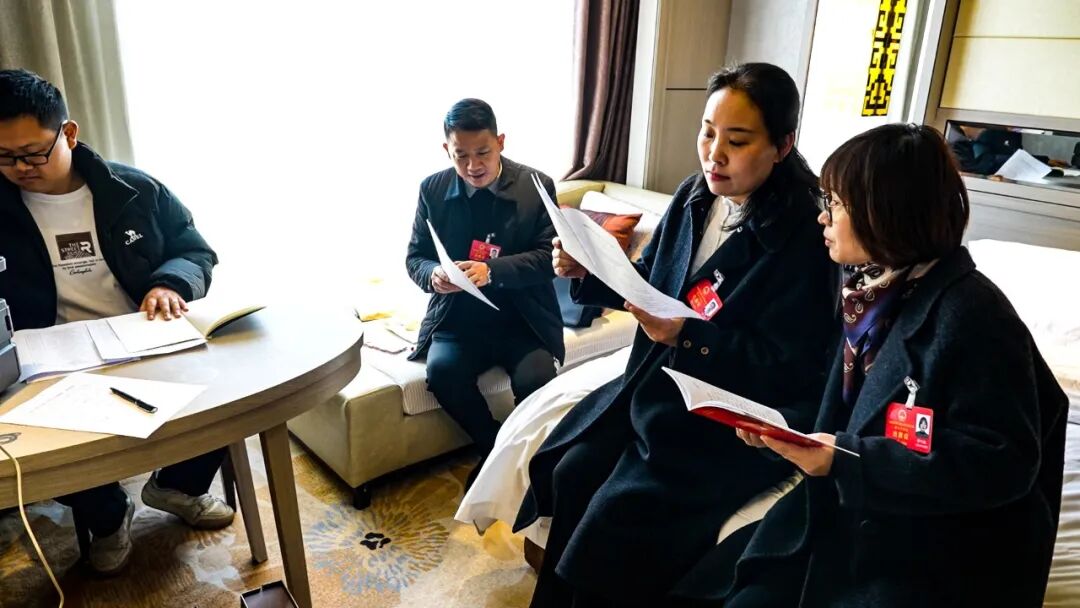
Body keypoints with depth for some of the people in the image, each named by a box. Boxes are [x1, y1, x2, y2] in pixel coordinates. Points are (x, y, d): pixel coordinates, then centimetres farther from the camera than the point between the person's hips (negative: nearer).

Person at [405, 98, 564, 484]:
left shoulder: (537, 186, -3)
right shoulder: (432, 189, 4)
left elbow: (549, 255, -9)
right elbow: (415, 256, 8)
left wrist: (492, 271, -26)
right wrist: (433, 275, -18)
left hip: (521, 318, -1)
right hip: (458, 317, 2)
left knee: (535, 379, -28)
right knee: (442, 372, -27)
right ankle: (493, 449, 1)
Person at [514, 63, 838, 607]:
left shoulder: (804, 236, -19)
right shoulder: (695, 197, 1)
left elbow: (790, 367, -20)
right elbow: (648, 281, 11)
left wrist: (686, 335, -29)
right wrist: (587, 270, -8)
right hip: (657, 384, 7)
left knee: (616, 514, -17)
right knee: (569, 472, -5)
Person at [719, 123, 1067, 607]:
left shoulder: (970, 314, -20)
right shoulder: (872, 292, 6)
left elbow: (1002, 465, -23)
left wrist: (846, 461, -27)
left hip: (930, 563, -7)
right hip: (851, 521, 7)